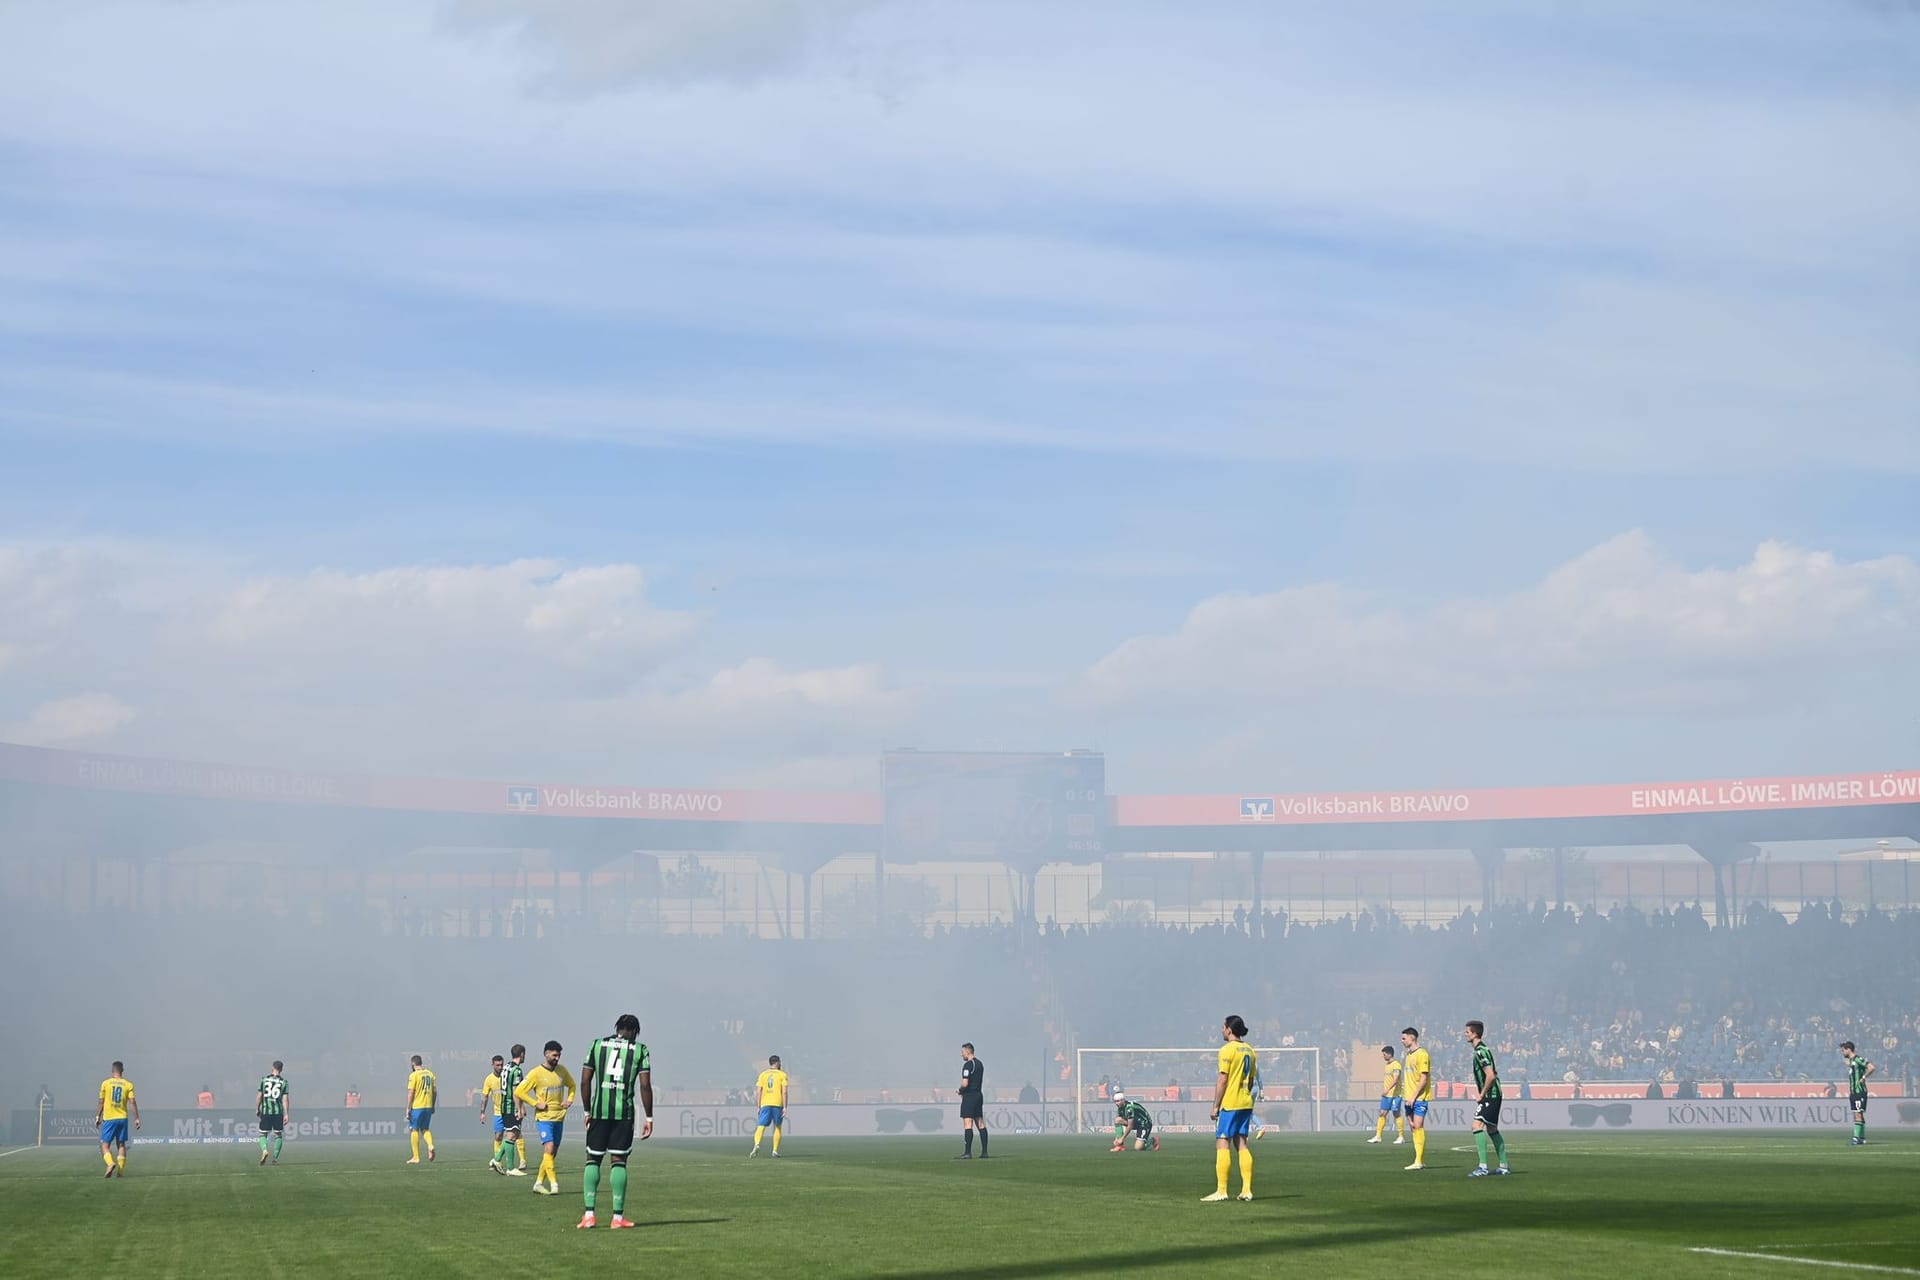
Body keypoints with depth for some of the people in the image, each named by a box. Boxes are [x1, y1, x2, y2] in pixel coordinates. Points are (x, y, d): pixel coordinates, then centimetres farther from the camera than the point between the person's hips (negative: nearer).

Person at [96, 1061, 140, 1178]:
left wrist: (98, 1117, 12)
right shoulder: (128, 1084, 2)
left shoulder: (105, 1083, 0)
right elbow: (132, 1103, -3)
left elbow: (101, 1103, 3)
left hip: (109, 1118, -2)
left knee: (105, 1145, 1)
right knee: (121, 1144, 11)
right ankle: (121, 1170, 5)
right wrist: (137, 1119, -1)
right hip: (122, 1118, 2)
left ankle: (111, 1163, -24)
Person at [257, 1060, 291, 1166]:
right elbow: (285, 1099, -4)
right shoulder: (283, 1082, 0)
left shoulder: (264, 1079, 2)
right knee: (278, 1135, 13)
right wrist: (286, 1114, -2)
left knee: (263, 1134, 8)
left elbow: (259, 1096, 3)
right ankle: (275, 1158, 9)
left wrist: (257, 1109, 16)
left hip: (265, 1111, 0)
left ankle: (264, 1150, -20)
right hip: (278, 1112, 0)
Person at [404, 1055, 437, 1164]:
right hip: (428, 1106, 5)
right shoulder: (430, 1074, 8)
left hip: (417, 1106, -5)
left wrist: (408, 1108, -9)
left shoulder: (413, 1075, -9)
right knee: (425, 1129, 17)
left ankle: (416, 1157, 4)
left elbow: (411, 1093, -12)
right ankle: (430, 1146, -11)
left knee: (414, 1130, 5)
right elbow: (435, 1091, 10)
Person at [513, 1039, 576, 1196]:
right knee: (549, 1148, -19)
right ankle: (554, 1184, -22)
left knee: (552, 1152, 6)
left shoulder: (562, 1071, 7)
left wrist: (569, 1099, 7)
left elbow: (571, 1085, 26)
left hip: (559, 1117, 6)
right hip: (544, 1117, -6)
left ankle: (538, 1183, 16)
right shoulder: (536, 1073, -8)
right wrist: (536, 1104, -11)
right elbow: (518, 1092, -6)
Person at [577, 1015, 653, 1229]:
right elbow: (645, 1086, -2)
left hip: (599, 1109, 1)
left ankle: (589, 1213, 0)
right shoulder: (639, 1050, 5)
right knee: (619, 1161, 4)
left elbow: (585, 1081, 6)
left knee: (593, 1159, 8)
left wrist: (587, 1111, 14)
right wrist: (648, 1118, 2)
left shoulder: (598, 1045, 9)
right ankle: (618, 1216, 3)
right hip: (624, 1111, -1)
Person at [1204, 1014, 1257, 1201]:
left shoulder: (1227, 1050, -11)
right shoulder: (1249, 1050, 12)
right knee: (1241, 1144, 10)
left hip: (1229, 1103, -8)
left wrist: (1216, 1106, -9)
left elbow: (1222, 1080, -13)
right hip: (1246, 1103, 8)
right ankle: (1247, 1189, 6)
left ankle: (1221, 1190, -8)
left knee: (1222, 1144, -5)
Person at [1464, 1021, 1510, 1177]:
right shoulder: (1482, 1049, 16)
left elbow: (1491, 1075, -25)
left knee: (1477, 1125, -17)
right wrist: (1480, 1093, 17)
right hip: (1492, 1096, 11)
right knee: (1492, 1130, 16)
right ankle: (1504, 1166, 21)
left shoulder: (1481, 1051, -16)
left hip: (1490, 1095, -11)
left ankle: (1483, 1166, -23)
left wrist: (1482, 1095, -15)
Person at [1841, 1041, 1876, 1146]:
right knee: (1857, 1115, 10)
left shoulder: (1858, 1059, -13)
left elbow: (1871, 1068, -23)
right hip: (1853, 1092, 10)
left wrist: (1863, 1078, -15)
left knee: (1858, 1114, -11)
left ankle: (1856, 1138, -14)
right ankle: (1862, 1138, 13)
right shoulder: (1850, 1061, 15)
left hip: (1859, 1091, -10)